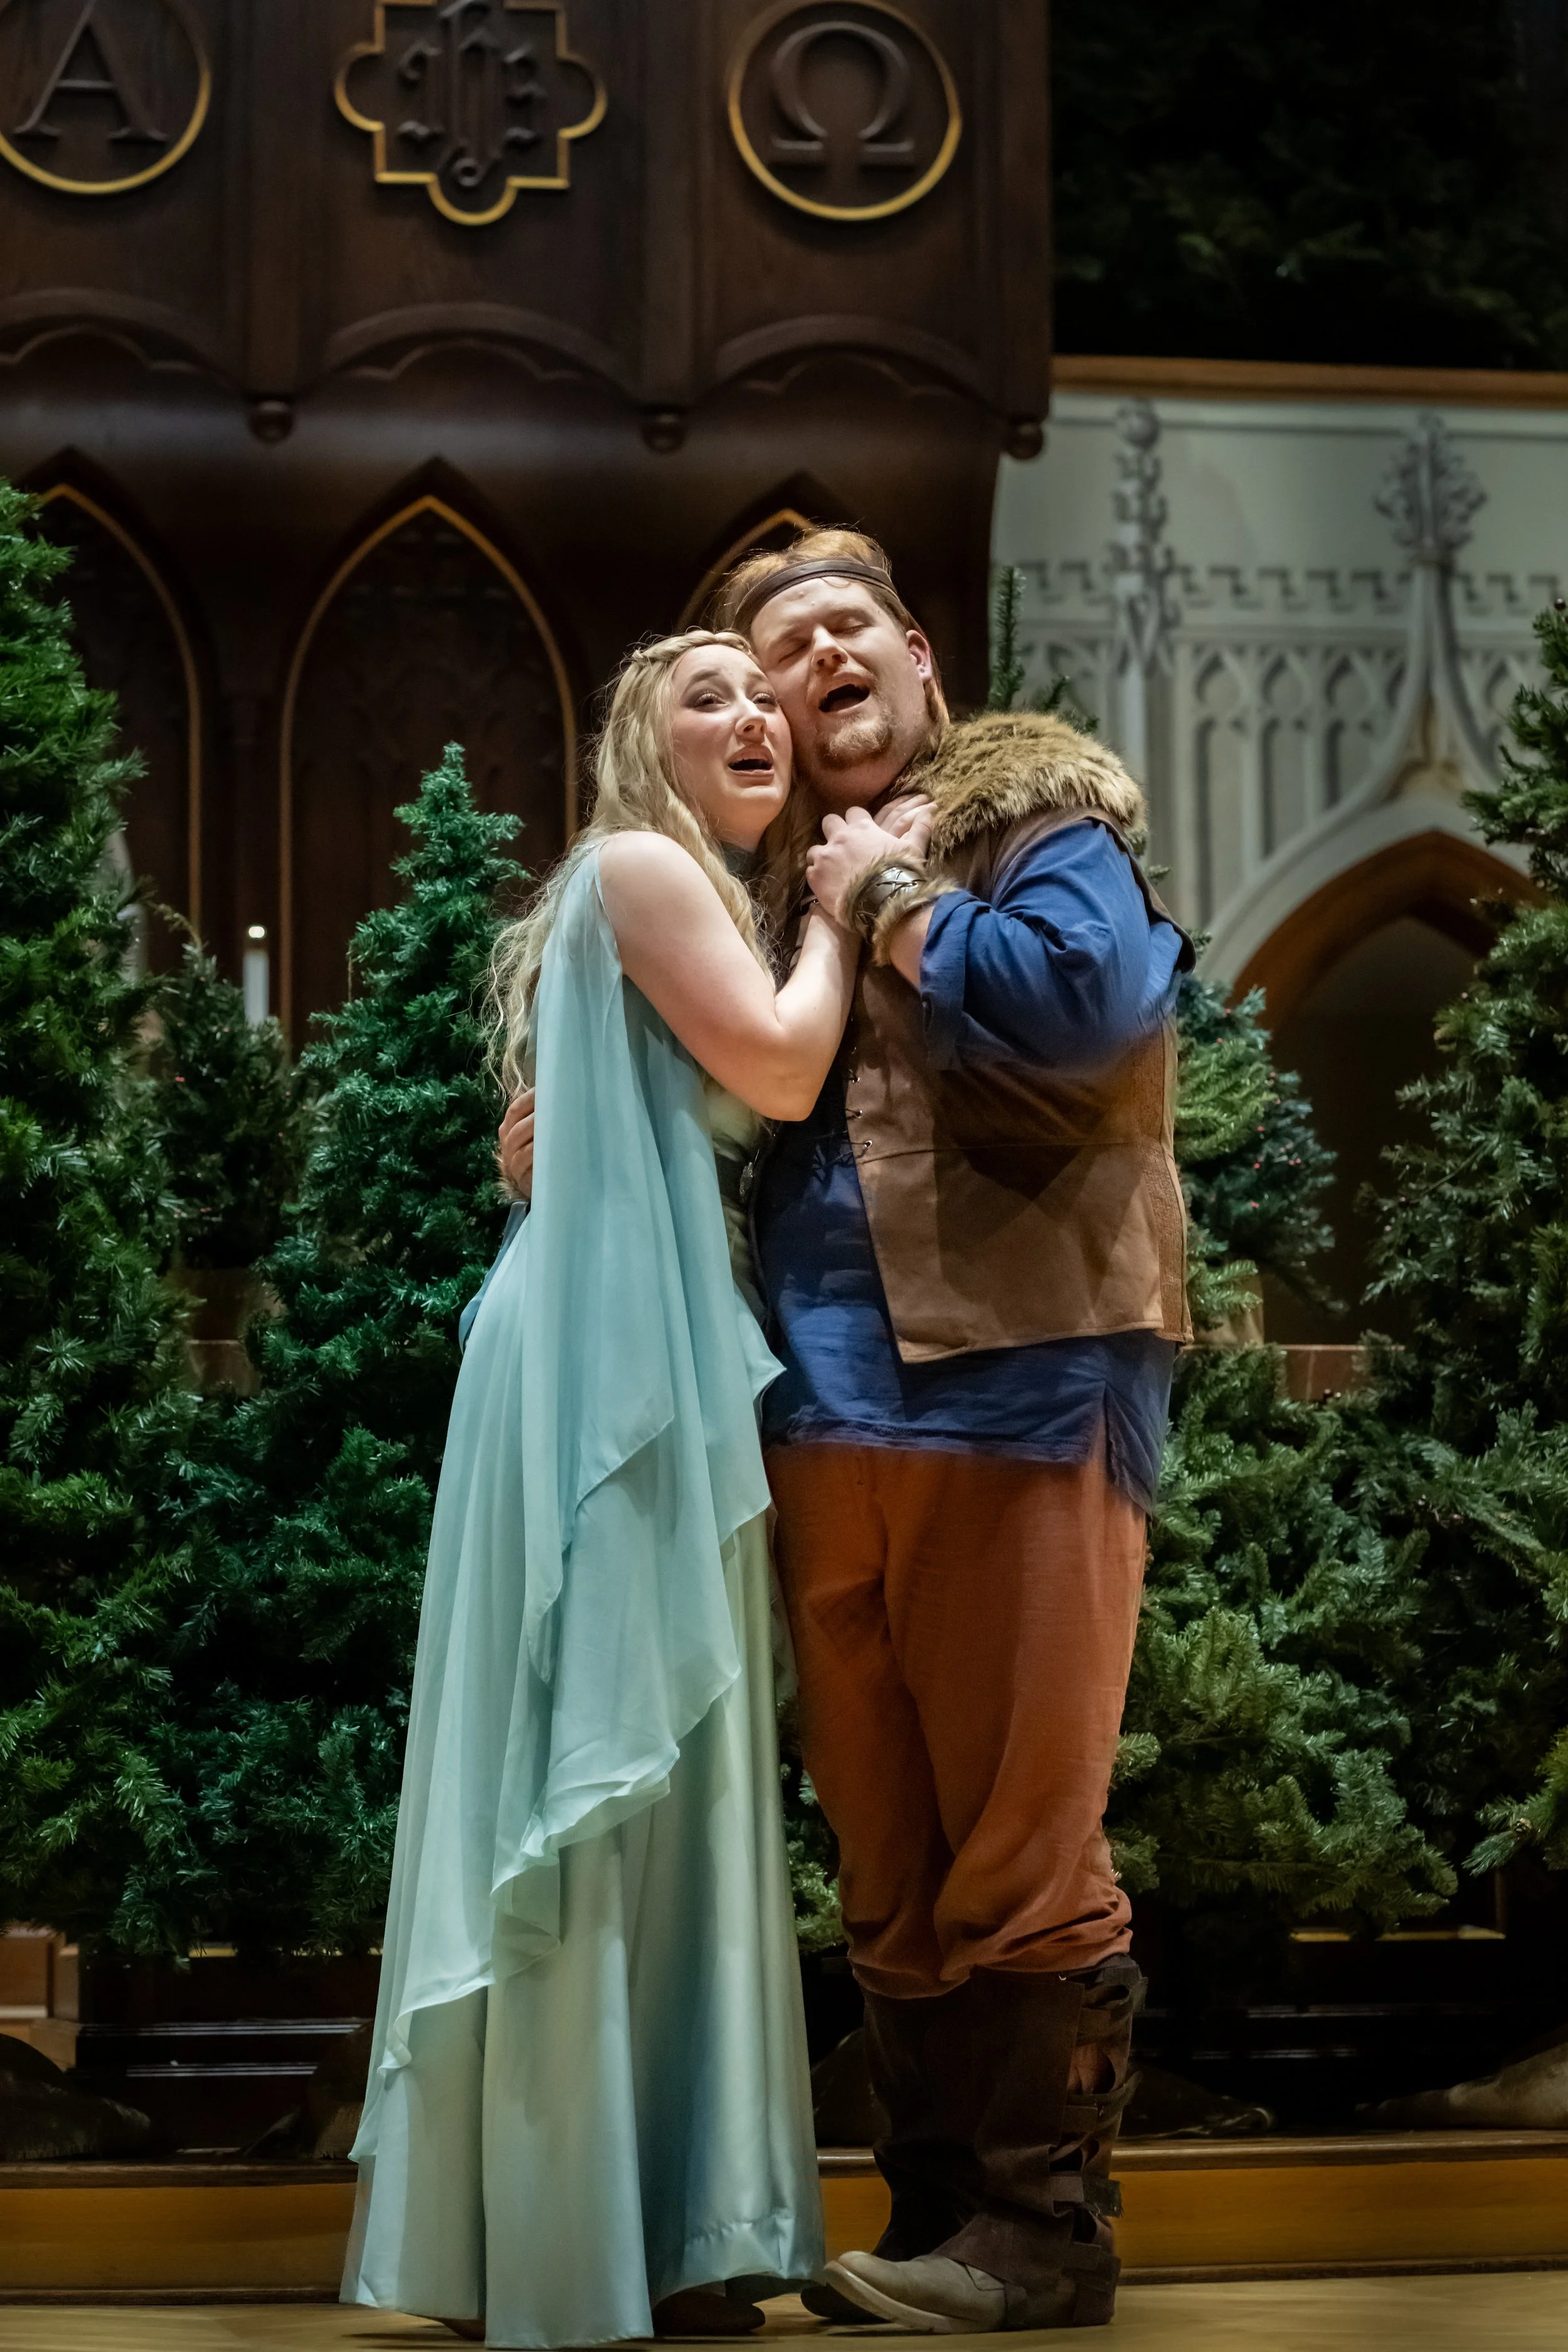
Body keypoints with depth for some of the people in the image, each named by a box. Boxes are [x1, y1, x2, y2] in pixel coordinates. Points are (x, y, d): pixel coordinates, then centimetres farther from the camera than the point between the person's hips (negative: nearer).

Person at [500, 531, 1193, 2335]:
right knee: (889, 1868, 10)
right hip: (828, 1417, 7)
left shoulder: (1040, 811, 3)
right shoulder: (780, 870, 22)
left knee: (1022, 1851, -3)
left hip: (1020, 1392, -7)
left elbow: (1090, 997, -18)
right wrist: (576, 1126, 10)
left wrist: (892, 906, -5)